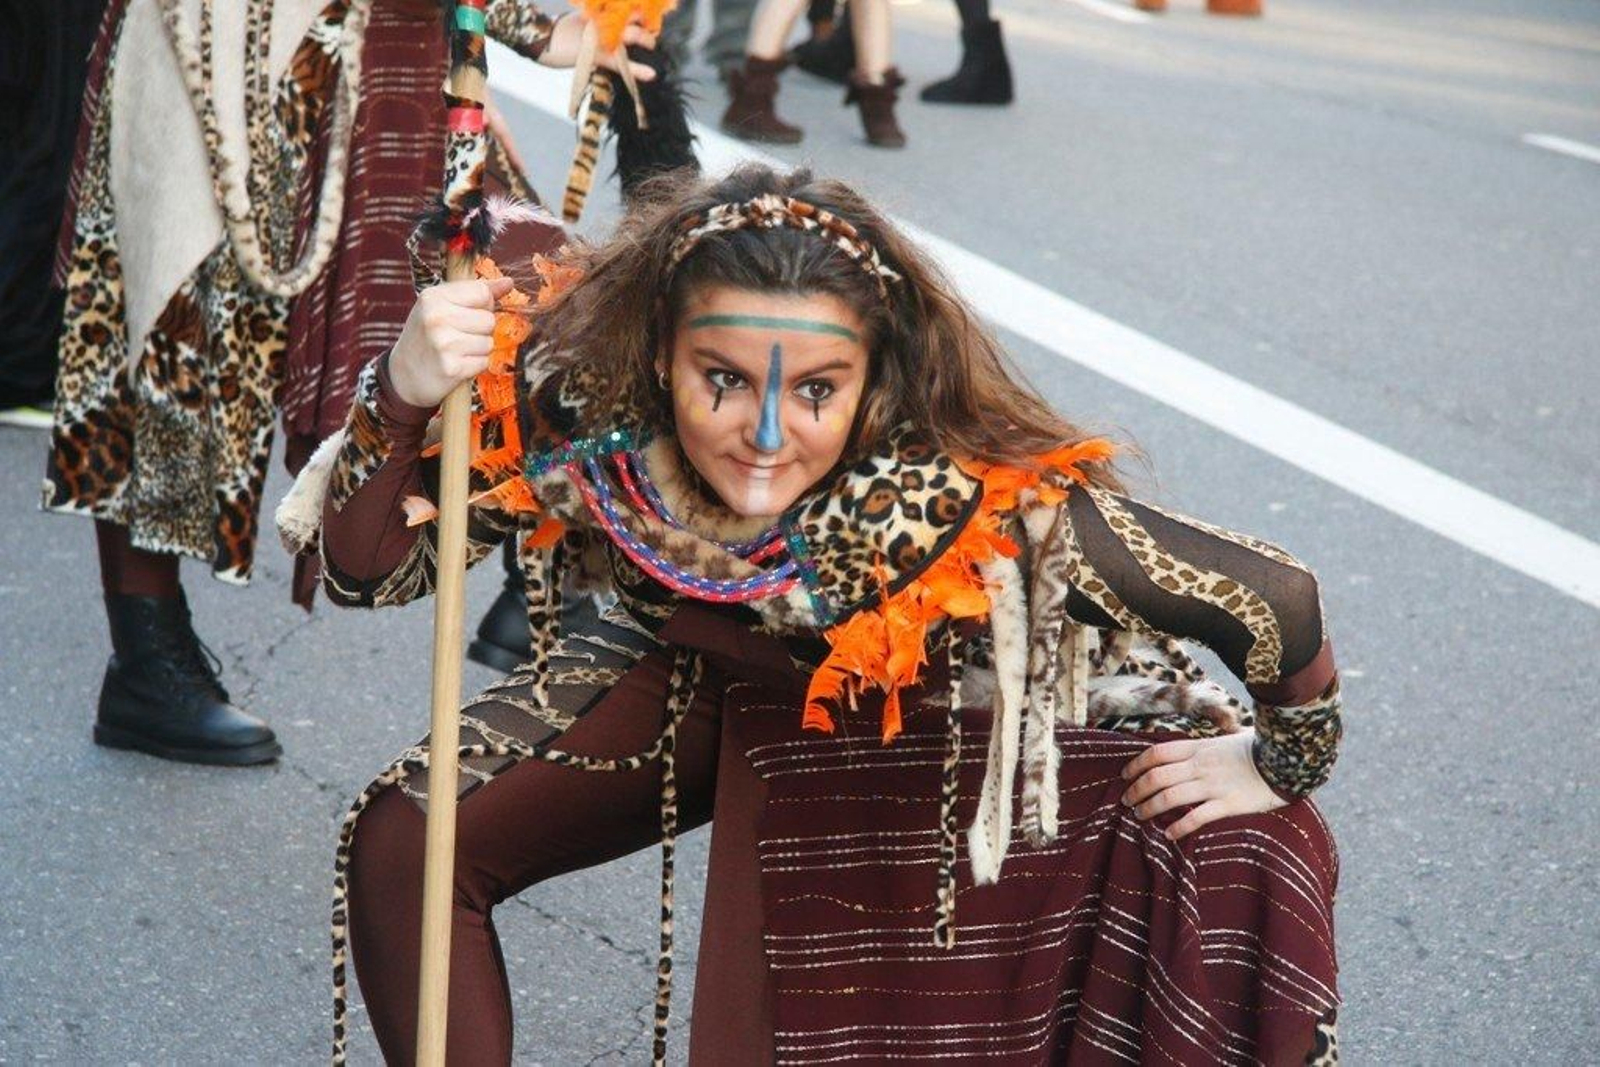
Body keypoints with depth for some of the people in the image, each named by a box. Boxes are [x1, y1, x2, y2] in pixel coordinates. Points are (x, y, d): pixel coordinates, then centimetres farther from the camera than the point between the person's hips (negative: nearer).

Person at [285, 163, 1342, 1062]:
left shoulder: (975, 507, -45)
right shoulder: (584, 428, -35)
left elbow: (1275, 598, -37)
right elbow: (369, 566, -24)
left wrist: (1279, 763, -16)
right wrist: (401, 396, -44)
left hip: (955, 722, -2)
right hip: (727, 684, 2)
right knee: (406, 842, -4)